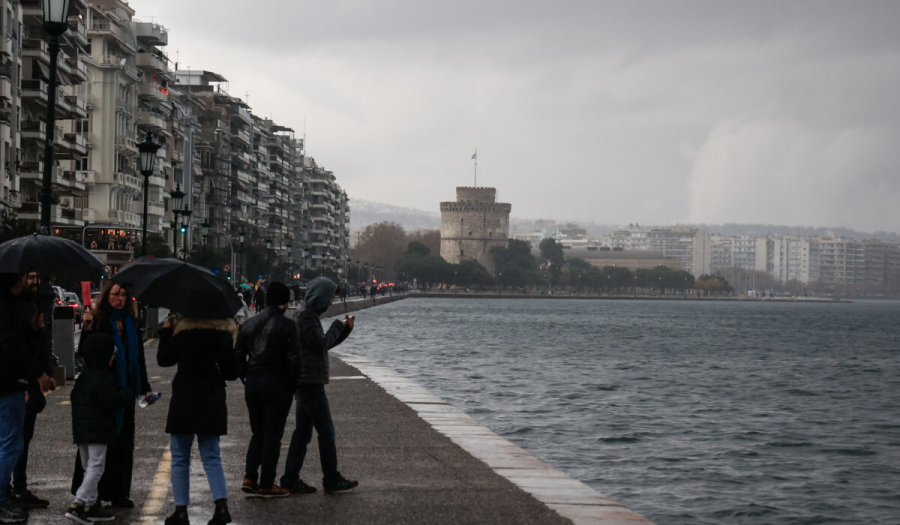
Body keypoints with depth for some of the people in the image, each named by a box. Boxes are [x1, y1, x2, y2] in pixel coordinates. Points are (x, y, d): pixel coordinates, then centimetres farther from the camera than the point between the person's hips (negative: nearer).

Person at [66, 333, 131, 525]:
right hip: (97, 430, -9)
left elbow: (74, 397, 23)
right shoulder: (104, 378, -15)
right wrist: (127, 394, -5)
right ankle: (78, 505, -16)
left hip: (80, 429, 9)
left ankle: (91, 507, 19)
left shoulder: (83, 375, 15)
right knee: (96, 467, -7)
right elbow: (110, 400, -22)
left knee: (89, 467, 16)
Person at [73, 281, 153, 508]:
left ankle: (120, 492, 12)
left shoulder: (131, 323, 11)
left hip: (125, 389, 5)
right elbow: (84, 353, -12)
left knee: (123, 441, 6)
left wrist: (145, 388, 14)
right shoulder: (97, 321, -4)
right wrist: (87, 330, -27)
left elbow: (139, 358, 17)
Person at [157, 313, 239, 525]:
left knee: (180, 459, 7)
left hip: (184, 402, -3)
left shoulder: (182, 330, -8)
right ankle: (221, 505, -7)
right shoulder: (224, 332, 0)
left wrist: (165, 332, 12)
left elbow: (164, 359, 2)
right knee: (211, 457, 9)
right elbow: (232, 372, 1)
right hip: (213, 402, 3)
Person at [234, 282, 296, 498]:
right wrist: (292, 383, -2)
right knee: (273, 434, 1)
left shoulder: (248, 325, 8)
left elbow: (238, 356, 10)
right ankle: (266, 485, 2)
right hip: (277, 383, -5)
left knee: (258, 432, 17)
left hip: (252, 383, 5)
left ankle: (249, 478, 8)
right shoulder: (286, 326, -9)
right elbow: (292, 359, -13)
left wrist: (248, 377, 16)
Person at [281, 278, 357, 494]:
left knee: (303, 431, 11)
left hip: (306, 381, 11)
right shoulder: (306, 316, -14)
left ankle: (291, 478, 13)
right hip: (309, 381, -11)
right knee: (326, 430, -5)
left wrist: (345, 329, 12)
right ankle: (332, 479, 0)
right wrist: (337, 327, -4)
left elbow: (325, 344, 24)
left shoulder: (307, 314, 18)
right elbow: (321, 344, -19)